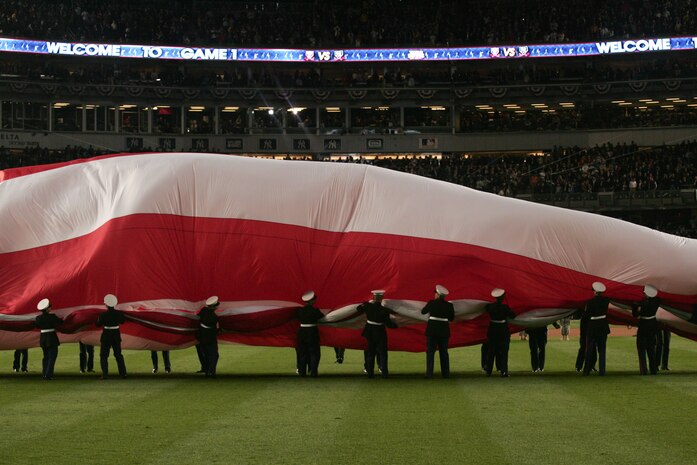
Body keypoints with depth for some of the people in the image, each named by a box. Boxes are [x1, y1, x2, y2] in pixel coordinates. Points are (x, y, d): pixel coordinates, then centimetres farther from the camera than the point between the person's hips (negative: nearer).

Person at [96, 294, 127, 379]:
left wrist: (99, 317, 7)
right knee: (118, 354, 18)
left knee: (103, 355, 5)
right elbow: (123, 321, 9)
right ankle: (123, 373, 20)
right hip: (116, 335, 4)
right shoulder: (119, 313, -8)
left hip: (106, 336, -4)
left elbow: (98, 324, -10)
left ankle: (105, 374, -5)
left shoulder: (103, 314, -19)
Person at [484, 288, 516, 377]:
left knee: (490, 352, 13)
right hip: (503, 331, -3)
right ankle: (504, 372, -4)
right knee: (503, 352, 2)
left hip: (492, 331, 3)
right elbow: (513, 316, -5)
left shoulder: (489, 306, -5)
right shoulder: (505, 307, -14)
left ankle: (488, 371, 16)